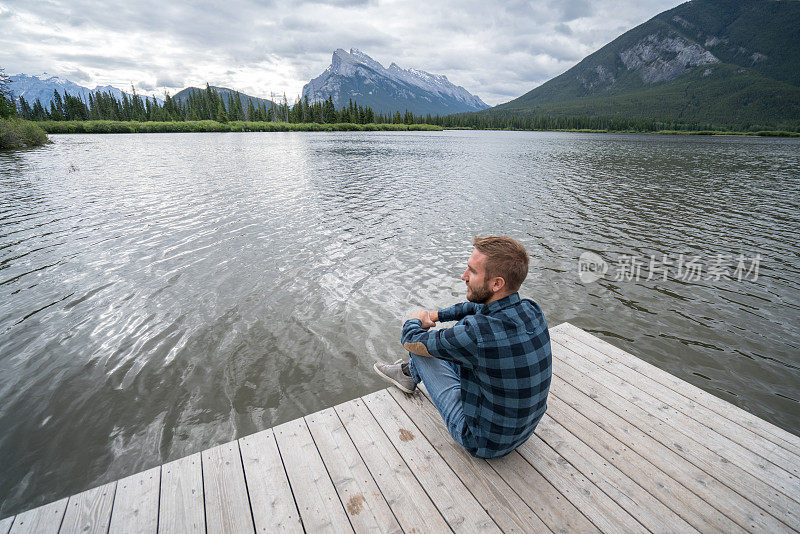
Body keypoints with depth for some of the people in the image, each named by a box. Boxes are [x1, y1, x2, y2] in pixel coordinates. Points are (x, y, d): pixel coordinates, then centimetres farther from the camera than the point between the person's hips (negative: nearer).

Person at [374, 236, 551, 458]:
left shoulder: (477, 333, -37)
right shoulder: (532, 311, -14)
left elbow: (411, 340, -18)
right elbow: (478, 307, 9)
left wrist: (415, 321, 5)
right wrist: (437, 315, 13)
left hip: (484, 443, -6)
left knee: (418, 345, 4)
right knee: (454, 342, 16)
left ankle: (409, 372, 40)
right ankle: (410, 373, 42)